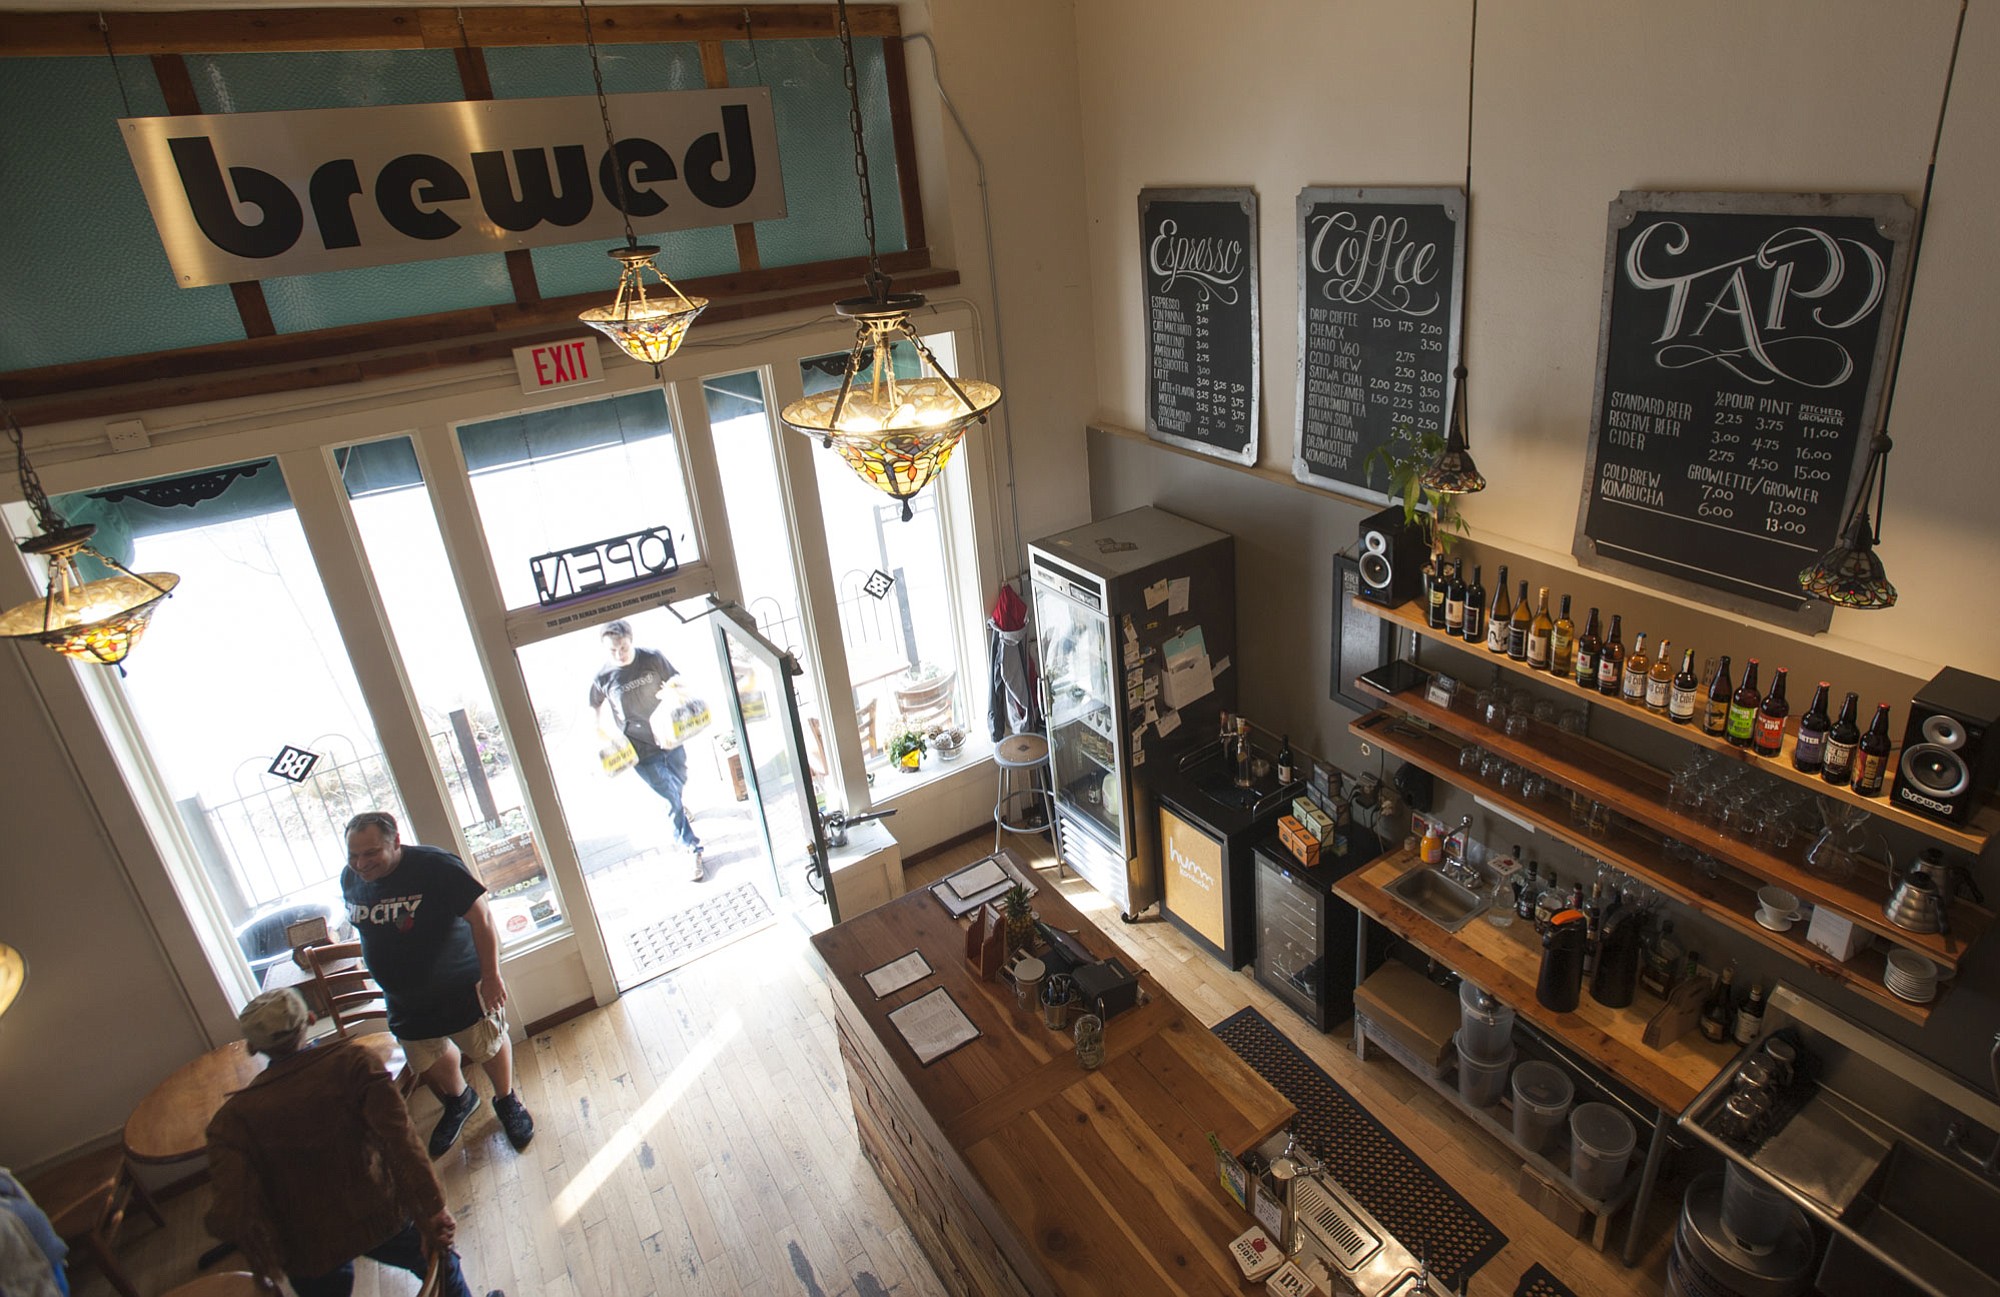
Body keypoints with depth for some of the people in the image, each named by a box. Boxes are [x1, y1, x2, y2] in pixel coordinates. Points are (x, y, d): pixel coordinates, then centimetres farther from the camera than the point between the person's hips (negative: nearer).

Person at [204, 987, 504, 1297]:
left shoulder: (234, 1117, -11)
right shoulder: (352, 1060, -15)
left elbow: (229, 1215, -22)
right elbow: (398, 1137, -26)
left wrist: (268, 1265, -11)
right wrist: (431, 1211, -27)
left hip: (309, 1250, 2)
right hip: (379, 1218, -2)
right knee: (439, 1265, 26)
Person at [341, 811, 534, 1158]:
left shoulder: (436, 867, -28)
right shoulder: (350, 879, -8)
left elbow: (481, 917, -24)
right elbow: (369, 929, 11)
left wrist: (491, 976, -22)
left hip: (462, 989, -5)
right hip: (404, 1001, 6)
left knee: (488, 1047, 14)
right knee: (429, 1063, 21)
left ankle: (507, 1101, 41)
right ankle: (458, 1100, 51)